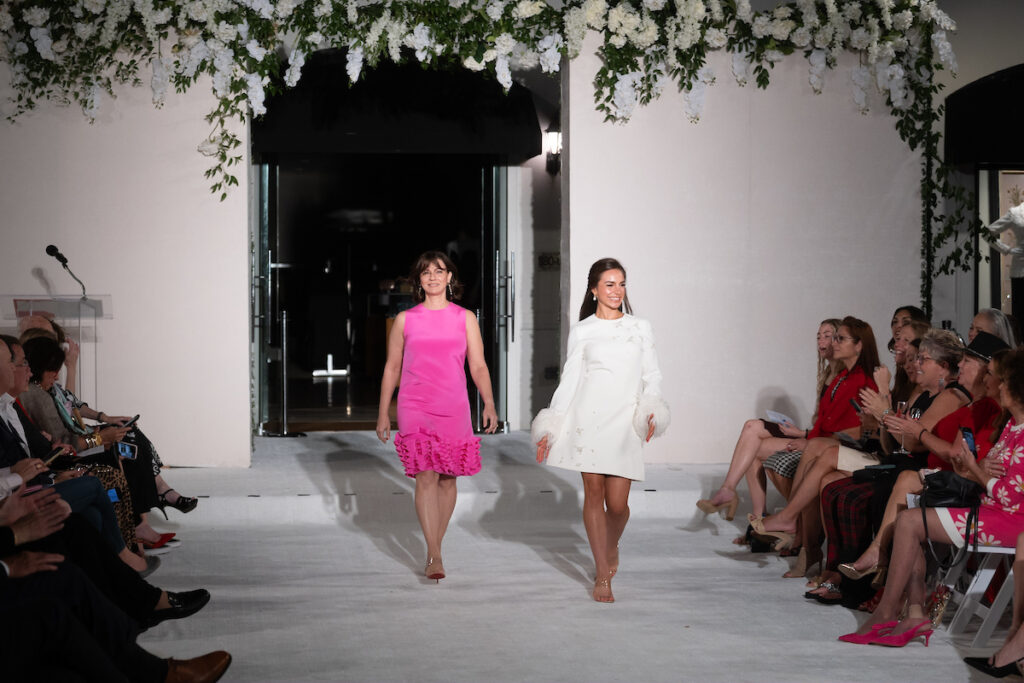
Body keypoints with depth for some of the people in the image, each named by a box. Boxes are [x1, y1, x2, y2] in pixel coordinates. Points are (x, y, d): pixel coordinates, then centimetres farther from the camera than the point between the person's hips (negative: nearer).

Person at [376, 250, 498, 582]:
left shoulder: (465, 318, 8)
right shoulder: (405, 320, 7)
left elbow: (478, 367, 5)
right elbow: (391, 368, 12)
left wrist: (489, 404, -8)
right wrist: (383, 413, 10)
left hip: (454, 409, 1)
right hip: (415, 408, -1)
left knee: (447, 478, 5)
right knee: (425, 477, -13)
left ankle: (434, 547, 22)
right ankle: (435, 557, -18)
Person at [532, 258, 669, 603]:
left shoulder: (641, 328, 12)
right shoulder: (581, 331, 8)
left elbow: (652, 375, 12)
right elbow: (569, 379, 8)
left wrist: (651, 412, -6)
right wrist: (549, 429, 4)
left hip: (626, 422, 1)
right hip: (588, 416, -1)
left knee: (617, 502, -5)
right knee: (594, 493, -2)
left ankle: (612, 547, 28)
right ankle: (603, 576, 7)